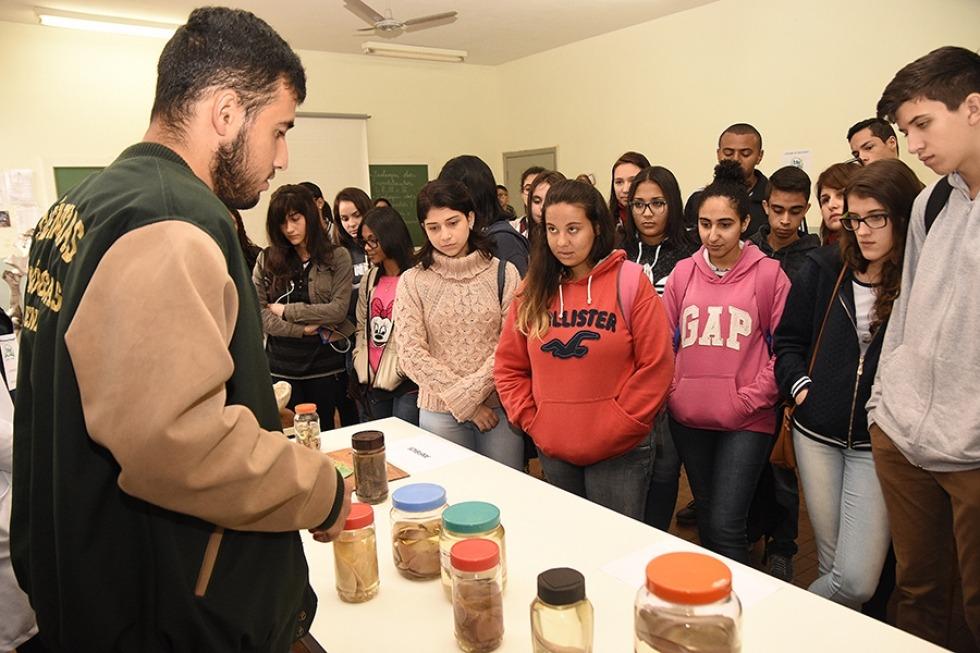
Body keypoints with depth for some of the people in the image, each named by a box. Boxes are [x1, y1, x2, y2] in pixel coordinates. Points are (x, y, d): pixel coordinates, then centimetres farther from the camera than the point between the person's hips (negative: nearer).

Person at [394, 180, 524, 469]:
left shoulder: (503, 273, -1)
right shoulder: (412, 282, -1)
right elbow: (411, 354, -6)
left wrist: (471, 392, -13)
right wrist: (464, 403, -10)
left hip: (499, 405, 0)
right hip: (440, 412, 0)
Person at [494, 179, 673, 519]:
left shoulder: (630, 280, -8)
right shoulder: (535, 288, 3)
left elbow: (656, 366, -10)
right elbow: (508, 365, 7)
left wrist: (617, 426, -11)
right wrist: (532, 421, -2)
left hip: (619, 454, -4)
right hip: (553, 452, 4)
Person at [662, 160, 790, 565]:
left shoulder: (768, 274, -4)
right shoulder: (683, 273, 5)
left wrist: (749, 399, -10)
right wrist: (672, 393, 0)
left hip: (746, 423, -4)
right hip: (688, 418, 4)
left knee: (725, 528, -8)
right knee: (705, 519, 18)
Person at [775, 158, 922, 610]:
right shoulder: (824, 267, 1)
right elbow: (788, 339, 9)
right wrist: (799, 385, -3)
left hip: (877, 443, -2)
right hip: (817, 433, 2)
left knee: (857, 581, -5)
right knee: (833, 567, 14)